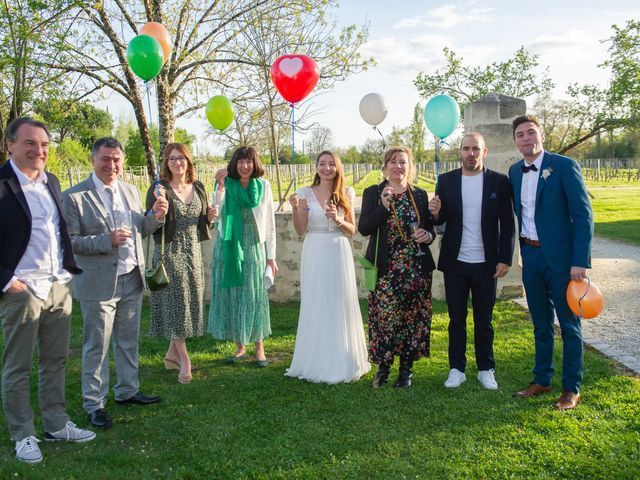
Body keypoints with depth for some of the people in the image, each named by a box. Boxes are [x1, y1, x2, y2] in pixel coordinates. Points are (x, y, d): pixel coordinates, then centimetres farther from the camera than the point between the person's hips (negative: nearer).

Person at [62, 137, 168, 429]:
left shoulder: (131, 191, 8)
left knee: (128, 341, 18)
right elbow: (70, 240, -14)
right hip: (99, 283, -6)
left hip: (132, 280, 6)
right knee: (97, 347, 5)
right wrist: (107, 240, -24)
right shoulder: (74, 197, -11)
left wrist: (155, 216, -5)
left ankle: (127, 391, 34)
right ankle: (94, 404, 19)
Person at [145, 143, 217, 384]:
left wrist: (210, 217, -2)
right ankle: (184, 359, 4)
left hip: (193, 253, 6)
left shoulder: (198, 187, 10)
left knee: (190, 303, 10)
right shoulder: (159, 189, -6)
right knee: (175, 302, -3)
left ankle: (172, 353, 25)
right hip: (170, 253, -6)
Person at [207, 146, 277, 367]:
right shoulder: (227, 185, 0)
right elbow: (217, 211, -16)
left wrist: (271, 256, 2)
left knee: (255, 297, 2)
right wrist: (220, 187, -30)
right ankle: (240, 347, 18)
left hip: (254, 249, 0)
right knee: (232, 296, 6)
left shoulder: (263, 186, 1)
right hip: (229, 248, 1)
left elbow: (270, 223, 4)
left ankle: (260, 349, 13)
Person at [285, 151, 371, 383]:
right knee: (315, 307, 3)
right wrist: (295, 208, -14)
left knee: (341, 305, 5)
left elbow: (352, 230, 6)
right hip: (314, 254, -1)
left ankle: (341, 362, 19)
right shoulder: (306, 193, 3)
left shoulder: (346, 194, 5)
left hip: (339, 253, 1)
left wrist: (338, 219, -13)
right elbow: (301, 230, 1)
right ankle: (317, 362, 15)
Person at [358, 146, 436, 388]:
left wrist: (428, 235, -9)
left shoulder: (420, 195, 9)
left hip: (416, 269, 2)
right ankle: (383, 367, 14)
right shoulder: (373, 193, 3)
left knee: (412, 318, 6)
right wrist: (384, 206, -19)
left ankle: (406, 369, 19)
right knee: (384, 317, -3)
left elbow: (430, 228, 14)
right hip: (385, 269, -2)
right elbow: (364, 228, -7)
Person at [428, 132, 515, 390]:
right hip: (455, 263, 1)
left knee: (484, 320, 9)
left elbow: (507, 224, 0)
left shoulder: (499, 181, -1)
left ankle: (486, 369, 23)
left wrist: (505, 259, -5)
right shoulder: (446, 180, 2)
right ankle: (457, 369, 20)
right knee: (456, 319, 9)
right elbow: (441, 219, 6)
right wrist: (435, 213, -17)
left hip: (486, 263, -1)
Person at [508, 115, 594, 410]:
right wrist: (523, 251, 6)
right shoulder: (514, 172, 7)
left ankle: (572, 389, 18)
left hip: (561, 256, -5)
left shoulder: (564, 166, -10)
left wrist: (580, 261, -18)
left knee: (569, 325, 5)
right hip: (531, 256, 5)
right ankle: (542, 380, 30)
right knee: (540, 324, 16)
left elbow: (583, 215, -13)